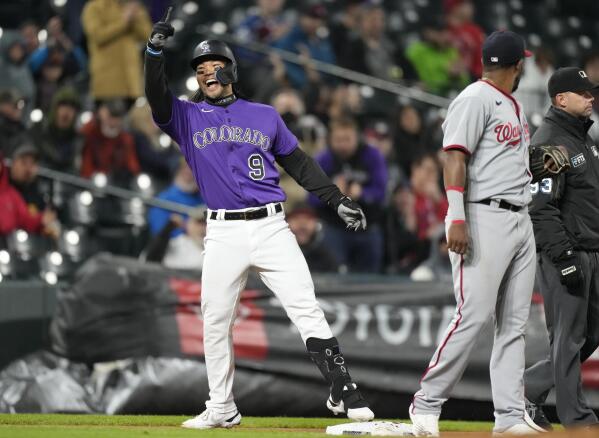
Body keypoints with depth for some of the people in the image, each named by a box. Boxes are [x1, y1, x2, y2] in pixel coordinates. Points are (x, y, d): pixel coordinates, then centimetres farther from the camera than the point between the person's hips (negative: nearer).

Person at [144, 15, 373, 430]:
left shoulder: (265, 116, 13)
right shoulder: (187, 117, 9)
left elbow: (298, 162, 18)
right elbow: (156, 96, -9)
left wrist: (338, 199, 12)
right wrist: (156, 49, -23)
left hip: (271, 227, 0)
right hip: (224, 234, 0)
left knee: (307, 309, -8)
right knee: (215, 322, 3)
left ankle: (342, 391, -7)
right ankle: (222, 409, 15)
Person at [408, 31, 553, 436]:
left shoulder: (515, 105, 20)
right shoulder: (476, 99, -8)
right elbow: (455, 158, -16)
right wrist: (457, 219, -25)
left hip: (521, 218, 9)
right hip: (485, 217, -9)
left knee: (514, 323, 6)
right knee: (474, 315, -13)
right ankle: (427, 404, -5)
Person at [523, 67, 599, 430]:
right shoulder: (548, 143, -13)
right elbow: (541, 208, -20)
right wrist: (564, 259, -23)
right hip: (564, 253, -10)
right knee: (569, 338, -5)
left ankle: (528, 388, 21)